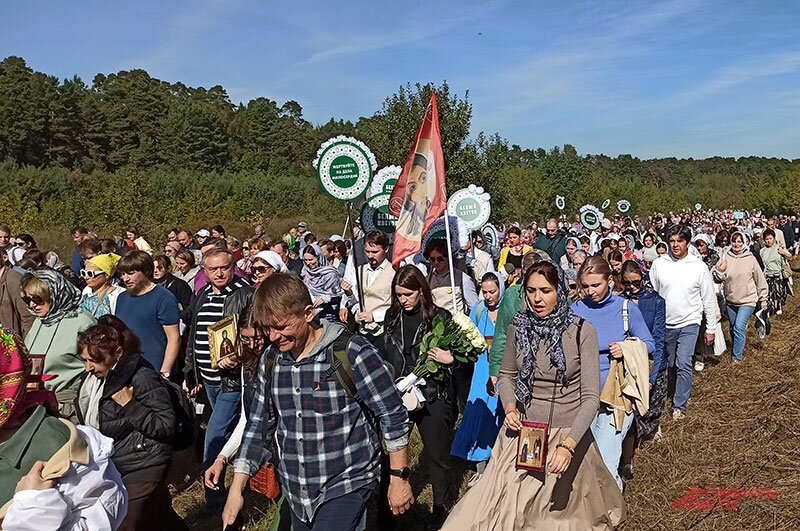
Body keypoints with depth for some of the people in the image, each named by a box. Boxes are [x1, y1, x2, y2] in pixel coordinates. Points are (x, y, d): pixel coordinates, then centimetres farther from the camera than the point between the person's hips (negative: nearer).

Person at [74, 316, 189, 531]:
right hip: (110, 467, 8)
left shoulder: (142, 377, -23)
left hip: (141, 471, -8)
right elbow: (89, 420, 22)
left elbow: (167, 426, -24)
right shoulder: (93, 377, 4)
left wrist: (130, 405, -27)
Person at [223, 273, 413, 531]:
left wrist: (399, 479, -8)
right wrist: (236, 489, 4)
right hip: (296, 493, 6)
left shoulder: (353, 353, -18)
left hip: (346, 487, -6)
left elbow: (393, 418, -12)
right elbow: (259, 425, 7)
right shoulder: (271, 360, 0)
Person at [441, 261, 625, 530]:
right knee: (504, 507, 4)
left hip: (567, 433, -2)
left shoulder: (582, 331, -13)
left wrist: (568, 445, -26)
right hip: (522, 431, 3)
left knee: (558, 509, 11)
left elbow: (590, 396, -15)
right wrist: (509, 408, -8)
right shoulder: (518, 327, -3)